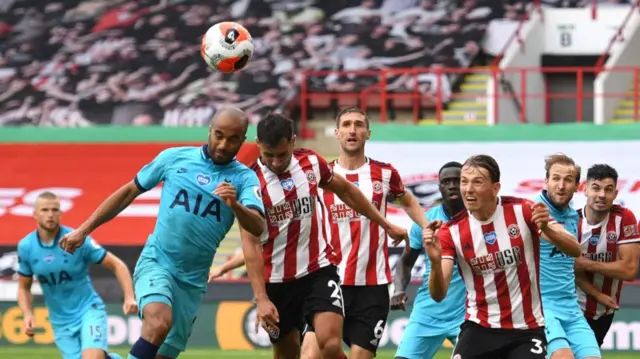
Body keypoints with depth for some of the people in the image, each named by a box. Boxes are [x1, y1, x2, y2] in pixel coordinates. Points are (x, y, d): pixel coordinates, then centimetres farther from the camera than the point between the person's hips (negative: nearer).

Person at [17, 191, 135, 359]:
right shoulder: (25, 247, -3)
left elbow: (117, 265, -7)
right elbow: (24, 287, 11)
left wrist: (129, 297, -20)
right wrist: (27, 315, -7)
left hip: (89, 311, -4)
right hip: (60, 322, 4)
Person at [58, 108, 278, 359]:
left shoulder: (244, 179, -3)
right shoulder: (174, 158, 0)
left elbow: (257, 228, -20)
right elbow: (129, 192, 11)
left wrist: (235, 206, -42)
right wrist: (84, 230, 12)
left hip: (193, 280, 2)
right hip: (156, 263, -2)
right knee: (159, 322, -31)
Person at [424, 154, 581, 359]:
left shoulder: (522, 211, -10)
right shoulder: (452, 231, -6)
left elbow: (574, 250, -14)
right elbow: (438, 294, -11)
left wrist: (546, 228, -34)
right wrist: (435, 262, -32)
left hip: (526, 329, -1)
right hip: (479, 328, 1)